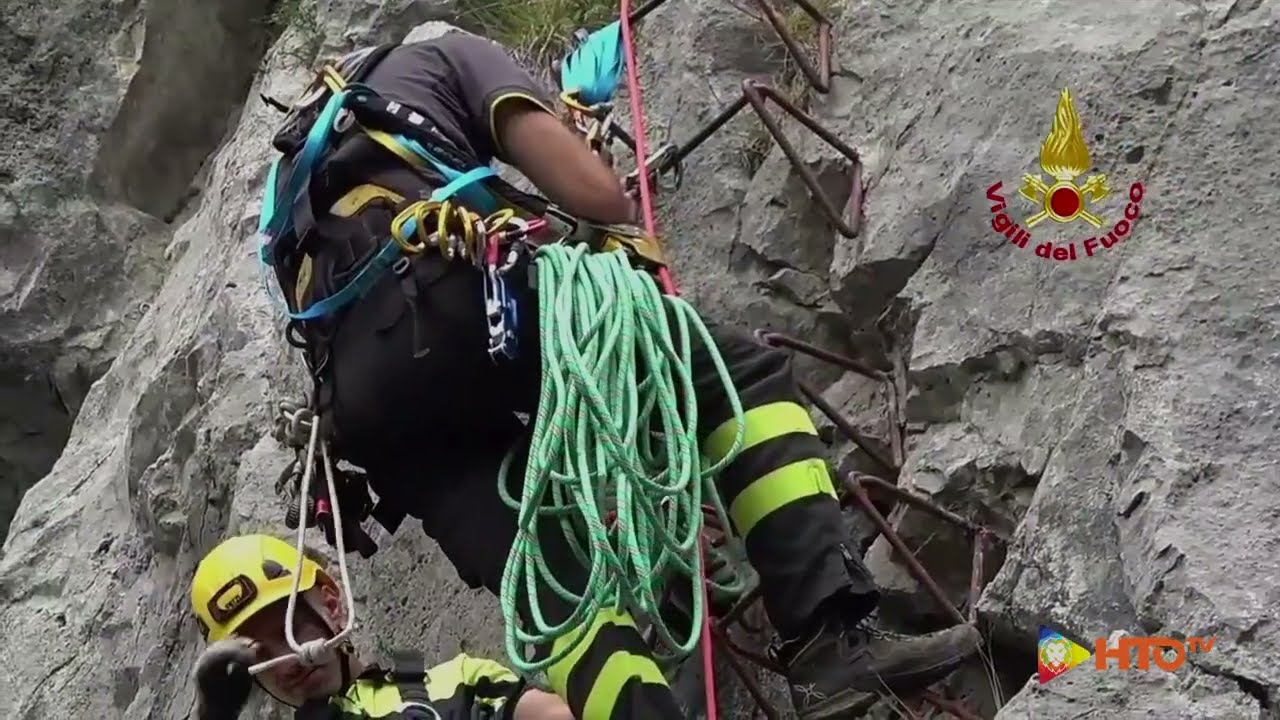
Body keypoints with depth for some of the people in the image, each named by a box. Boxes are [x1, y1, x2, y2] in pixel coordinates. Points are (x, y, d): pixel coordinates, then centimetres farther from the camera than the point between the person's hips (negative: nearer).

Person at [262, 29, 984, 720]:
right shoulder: (442, 56, 24)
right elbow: (597, 194, 7)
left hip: (362, 405, 7)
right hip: (443, 294, -6)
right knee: (743, 373, 3)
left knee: (556, 593, 2)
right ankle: (834, 642, -14)